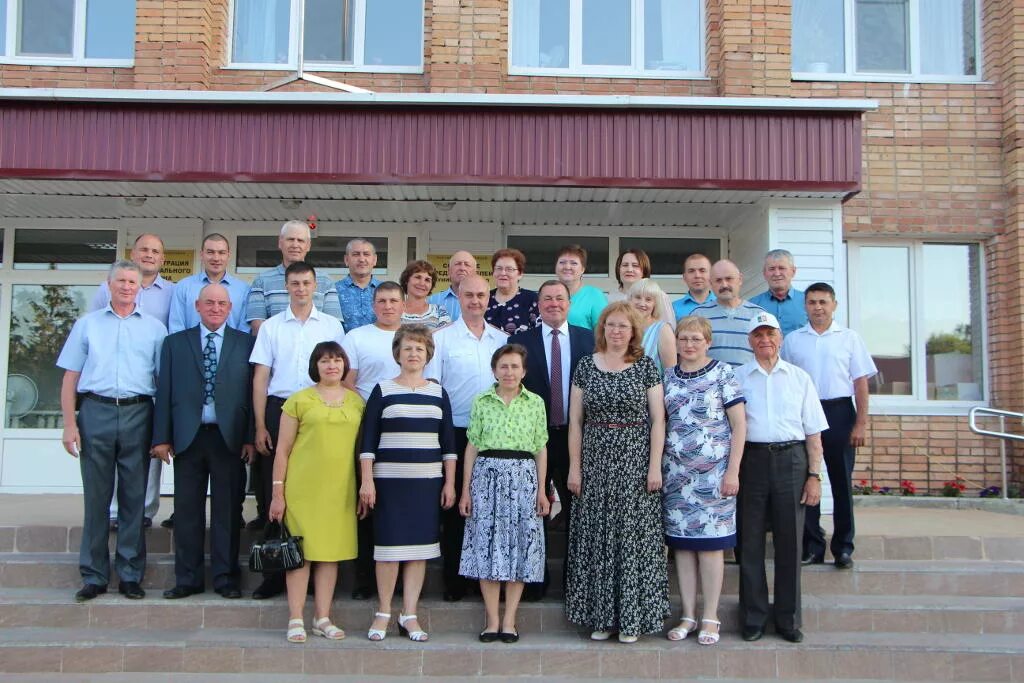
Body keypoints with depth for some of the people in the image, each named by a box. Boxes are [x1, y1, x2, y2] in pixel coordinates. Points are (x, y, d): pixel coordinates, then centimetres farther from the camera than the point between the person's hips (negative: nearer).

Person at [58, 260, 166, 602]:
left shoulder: (154, 328, 10)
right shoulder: (87, 324, 12)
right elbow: (70, 378, 8)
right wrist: (69, 425, -1)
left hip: (137, 413, 0)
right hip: (96, 411, 0)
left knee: (134, 496, 3)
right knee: (96, 496, 3)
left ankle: (130, 575, 12)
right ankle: (94, 576, 11)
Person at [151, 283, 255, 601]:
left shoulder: (246, 343, 7)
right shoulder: (175, 342, 11)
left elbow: (253, 391, 2)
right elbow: (164, 392, 7)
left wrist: (251, 437, -5)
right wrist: (161, 437, 0)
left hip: (229, 437, -1)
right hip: (188, 436, 1)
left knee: (228, 510, 4)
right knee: (187, 510, 5)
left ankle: (225, 577, 12)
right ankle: (187, 578, 14)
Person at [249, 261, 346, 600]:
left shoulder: (333, 326, 8)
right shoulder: (271, 326, 8)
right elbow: (260, 377, 6)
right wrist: (260, 426, -1)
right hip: (279, 409, 1)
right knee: (274, 492, 2)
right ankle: (274, 573, 10)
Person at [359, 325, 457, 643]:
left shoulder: (438, 393, 9)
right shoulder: (383, 390, 2)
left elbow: (449, 442, 11)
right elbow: (368, 440, 0)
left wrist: (449, 483, 6)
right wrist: (366, 481, -7)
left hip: (428, 481, 3)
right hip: (389, 479, -2)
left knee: (420, 546, 3)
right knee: (389, 545, -1)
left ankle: (409, 615, 12)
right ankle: (383, 613, 14)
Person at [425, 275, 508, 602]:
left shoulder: (503, 340, 12)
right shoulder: (442, 338, 2)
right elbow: (430, 387, -1)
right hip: (456, 432, -3)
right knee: (454, 509, 3)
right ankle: (454, 581, 12)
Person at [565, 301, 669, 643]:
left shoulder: (645, 366, 2)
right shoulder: (586, 366, 7)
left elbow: (657, 419, -1)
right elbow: (575, 420, 6)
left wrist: (655, 466, -7)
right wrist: (574, 467, 1)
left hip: (635, 463, -2)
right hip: (595, 463, 2)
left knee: (633, 536, 0)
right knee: (596, 537, 4)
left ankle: (632, 618, 10)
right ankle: (601, 616, 14)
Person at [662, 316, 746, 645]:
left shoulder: (722, 374, -2)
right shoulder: (668, 377, 9)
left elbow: (739, 424, -4)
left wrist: (733, 471, -9)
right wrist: (656, 467, 5)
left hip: (712, 472, -4)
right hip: (675, 472, 4)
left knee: (710, 543, 0)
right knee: (681, 543, 7)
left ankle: (710, 617, 12)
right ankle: (688, 615, 17)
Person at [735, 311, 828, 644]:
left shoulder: (800, 378, 11)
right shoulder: (736, 377, 8)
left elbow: (813, 432, 9)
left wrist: (814, 476, 1)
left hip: (791, 460, 1)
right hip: (751, 460, 0)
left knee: (789, 542, 4)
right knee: (750, 542, 4)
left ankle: (788, 620, 16)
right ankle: (753, 618, 14)